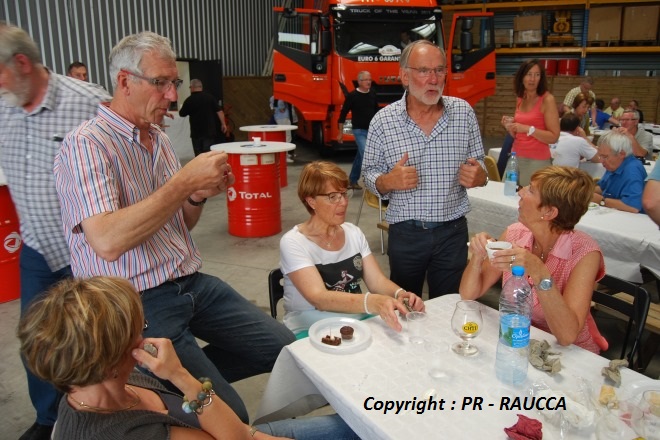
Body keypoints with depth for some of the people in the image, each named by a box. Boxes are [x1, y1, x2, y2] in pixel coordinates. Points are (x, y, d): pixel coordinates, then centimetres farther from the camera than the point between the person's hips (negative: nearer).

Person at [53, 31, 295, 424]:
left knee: (285, 348, 4)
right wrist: (185, 181, -26)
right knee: (230, 416, -11)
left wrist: (198, 196, -5)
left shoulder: (159, 139, 11)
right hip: (140, 303, -8)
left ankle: (193, 374, 18)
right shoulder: (87, 144, -14)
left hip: (194, 284, 8)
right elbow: (107, 241, -29)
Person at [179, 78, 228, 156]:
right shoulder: (210, 97, -1)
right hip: (209, 131, 1)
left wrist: (183, 107, 28)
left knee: (198, 155, 10)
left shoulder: (189, 100, -4)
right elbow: (219, 111, -6)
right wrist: (223, 124, 1)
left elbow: (182, 114, 8)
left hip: (196, 132, 0)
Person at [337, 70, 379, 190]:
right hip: (359, 131, -5)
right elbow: (343, 114, -4)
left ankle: (352, 181, 29)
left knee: (360, 156, 15)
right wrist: (340, 132, -3)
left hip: (371, 130, 5)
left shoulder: (373, 94, 5)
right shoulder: (352, 96, -9)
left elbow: (377, 112, 16)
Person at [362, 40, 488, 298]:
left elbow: (479, 164, 9)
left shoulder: (464, 112, -1)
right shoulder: (383, 120, -6)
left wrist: (479, 177, -14)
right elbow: (370, 174, 1)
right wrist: (388, 181, -20)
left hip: (453, 231, 1)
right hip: (405, 233, -1)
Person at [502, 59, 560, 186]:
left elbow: (554, 137, -13)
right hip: (516, 157, 6)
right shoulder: (520, 99, 10)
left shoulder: (547, 100, -8)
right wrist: (510, 127, 0)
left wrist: (528, 129, -22)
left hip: (537, 160, -6)